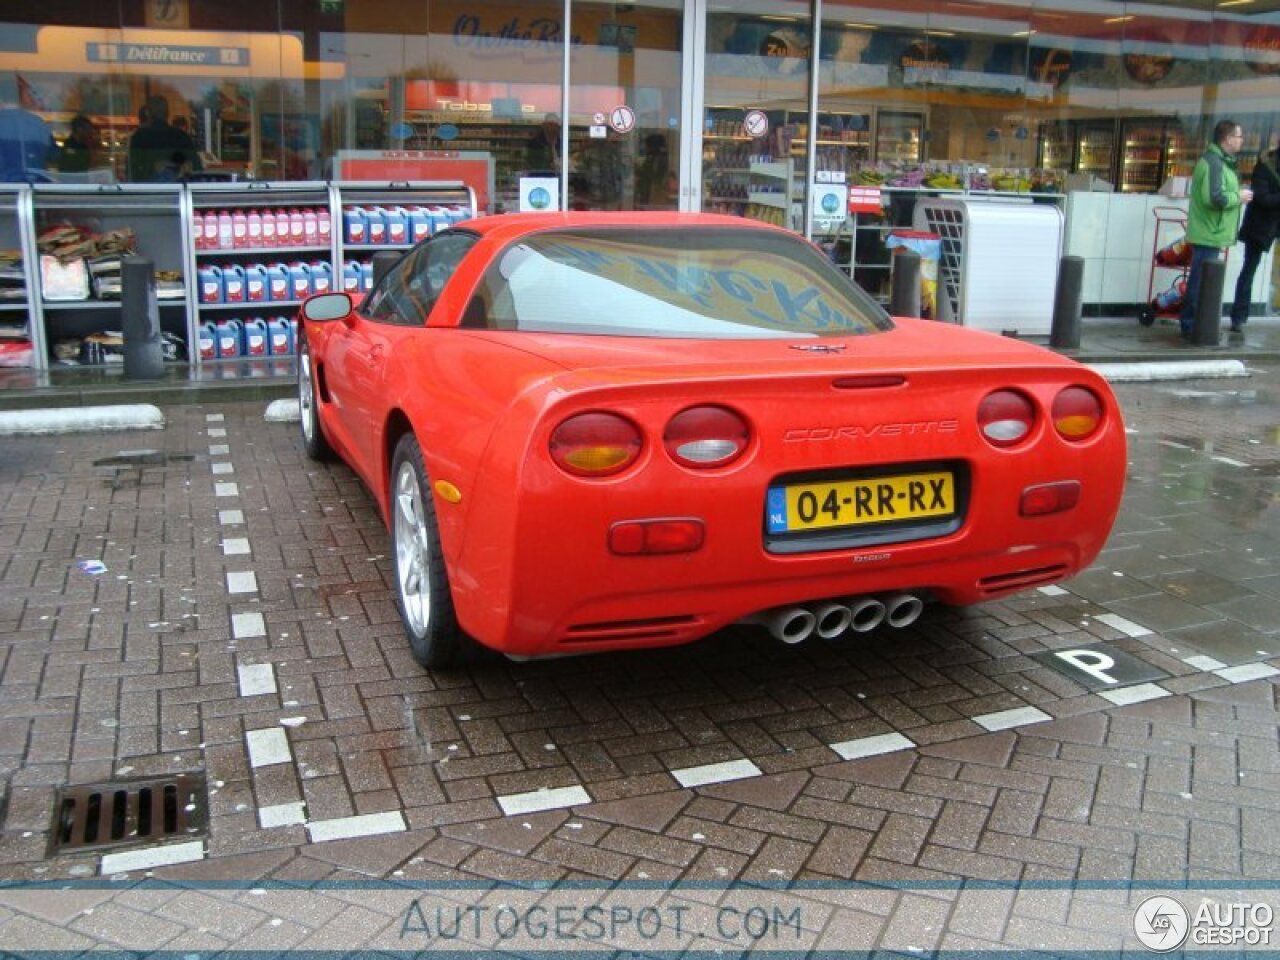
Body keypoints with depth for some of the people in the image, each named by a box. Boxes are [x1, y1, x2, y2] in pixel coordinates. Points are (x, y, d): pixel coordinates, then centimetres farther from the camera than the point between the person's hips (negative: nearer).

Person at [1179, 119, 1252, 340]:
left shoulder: (1218, 160, 15)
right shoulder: (1214, 162, -18)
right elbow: (1215, 198, -27)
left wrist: (1235, 196, 10)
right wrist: (1238, 197, -13)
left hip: (1209, 234, 11)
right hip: (1209, 235, -11)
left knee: (1199, 281, 15)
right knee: (1201, 282, -5)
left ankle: (1191, 324, 23)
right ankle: (1191, 326, 1)